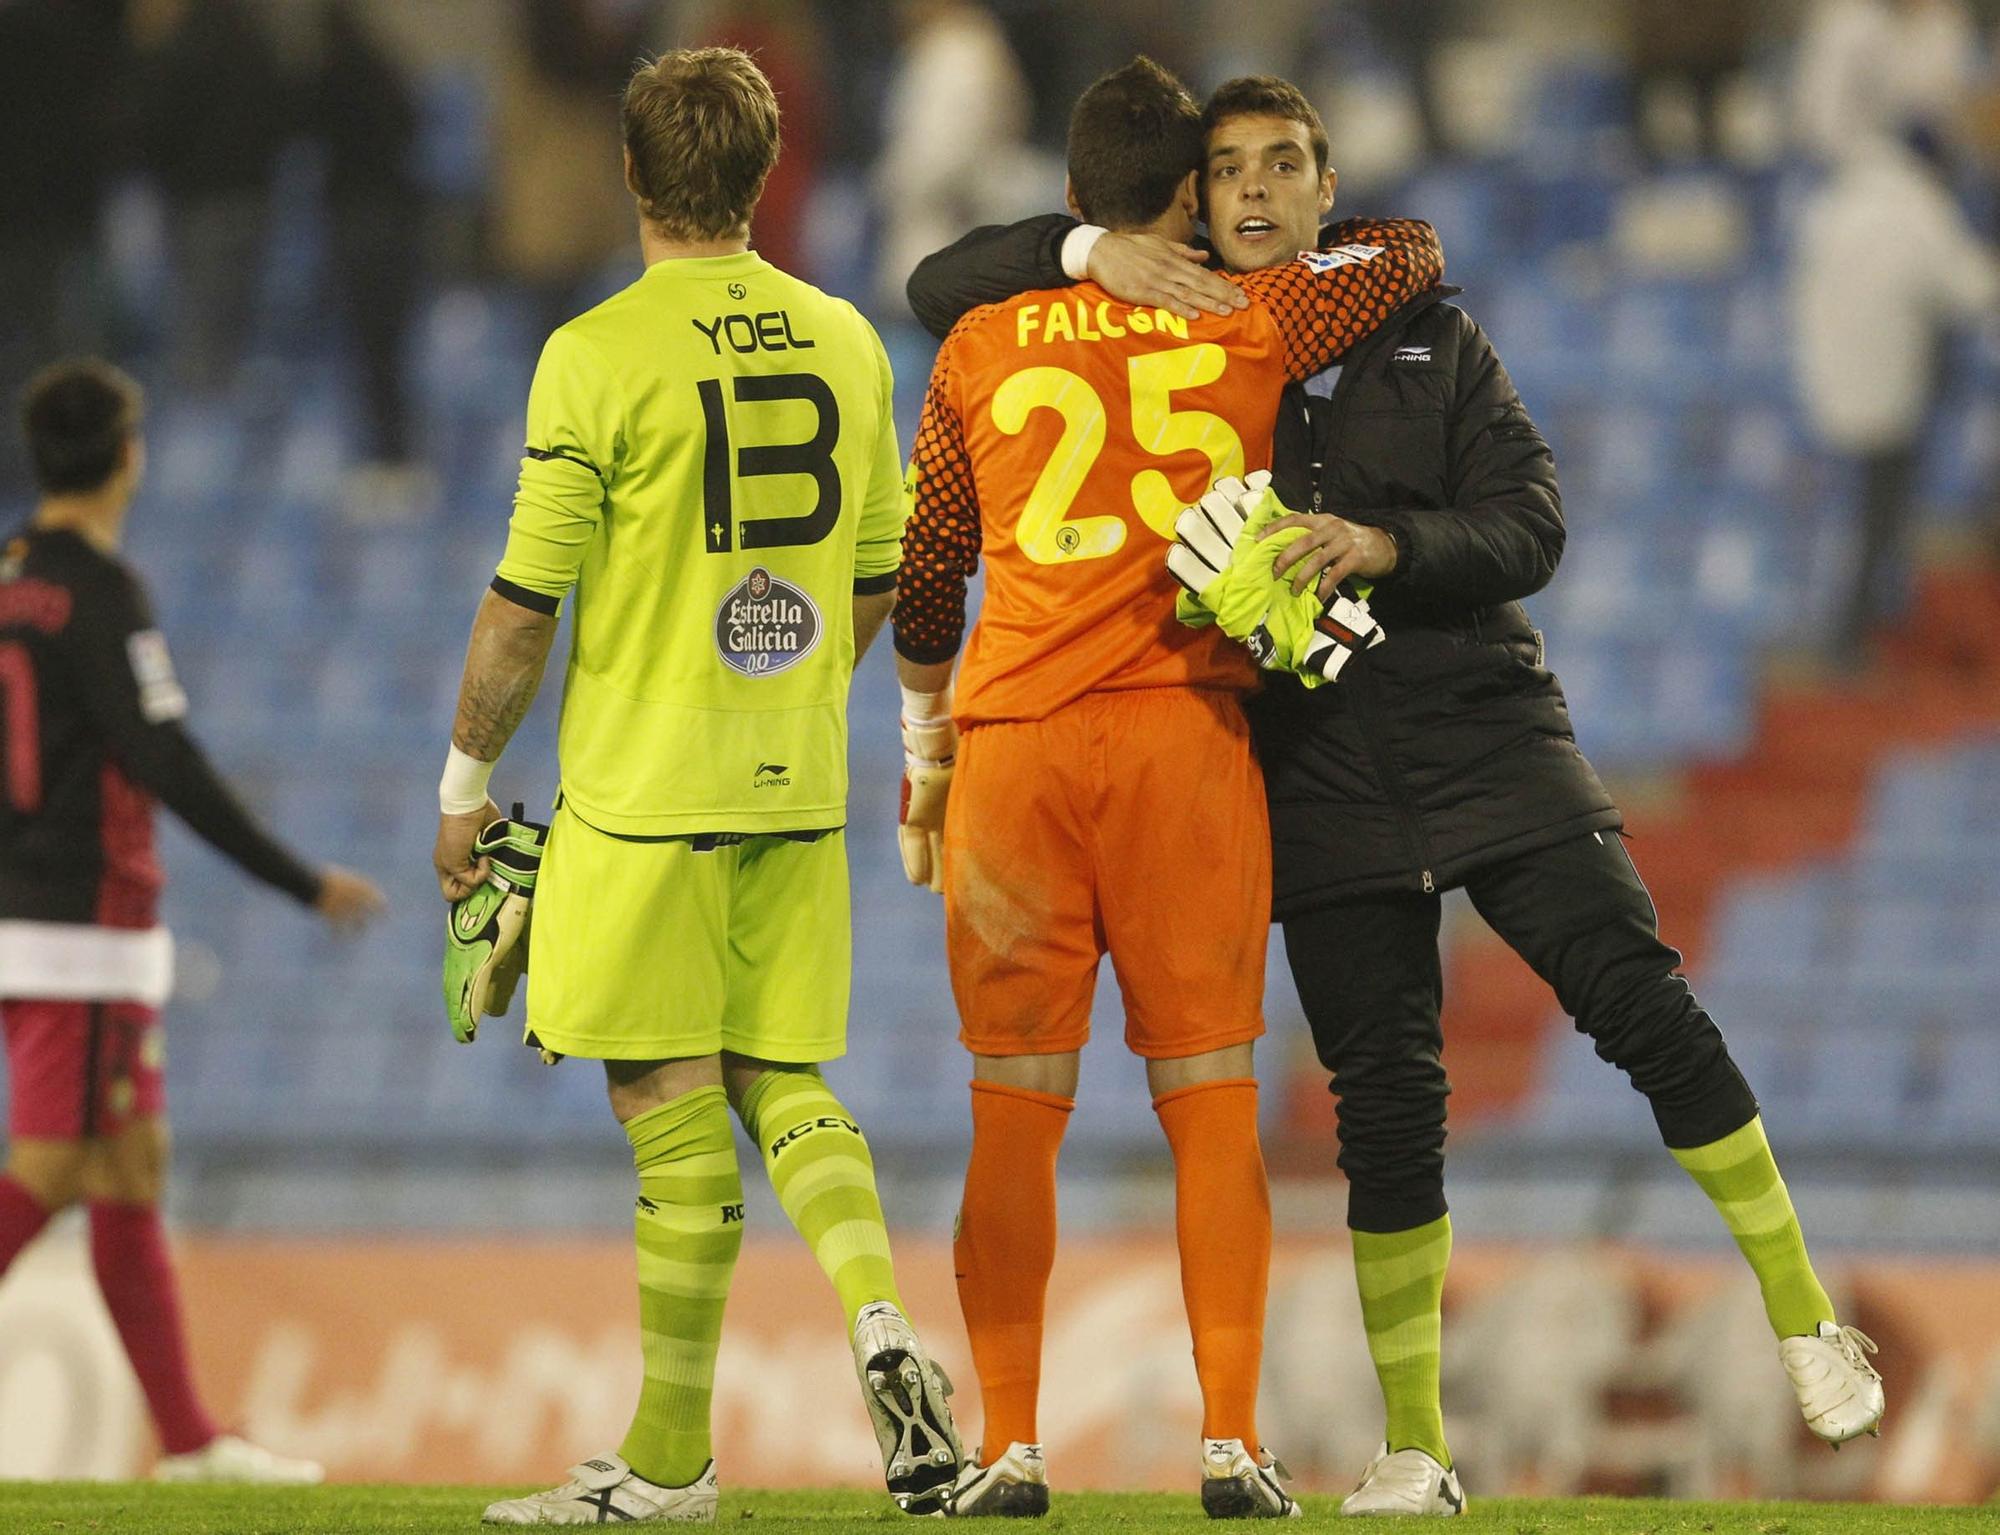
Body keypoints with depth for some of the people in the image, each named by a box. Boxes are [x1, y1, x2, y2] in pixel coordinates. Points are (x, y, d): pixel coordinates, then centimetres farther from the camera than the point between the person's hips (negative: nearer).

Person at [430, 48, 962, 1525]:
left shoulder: (600, 355, -12)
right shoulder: (844, 343, 6)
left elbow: (526, 599, -10)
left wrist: (468, 778, 2)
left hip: (645, 786, -5)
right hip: (798, 783, 5)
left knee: (670, 1105, -1)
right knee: (784, 1078, 14)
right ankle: (880, 1320, -11)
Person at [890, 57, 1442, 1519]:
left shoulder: (983, 345, 8)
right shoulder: (1253, 324, 4)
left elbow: (924, 574, 13)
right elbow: (1414, 249, 22)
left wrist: (927, 754, 24)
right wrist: (1291, 242, 39)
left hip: (1011, 740, 1)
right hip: (1186, 734, -1)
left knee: (1015, 1110, 2)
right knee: (1211, 1097, 2)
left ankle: (1009, 1448, -2)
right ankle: (1231, 1439, -3)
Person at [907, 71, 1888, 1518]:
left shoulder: (1431, 341, 9)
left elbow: (1531, 524, -1)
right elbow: (942, 291, 7)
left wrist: (1385, 546, -20)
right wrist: (1084, 251, -11)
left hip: (1486, 736, 0)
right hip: (1323, 783, 0)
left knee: (1642, 1005, -13)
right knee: (1387, 1102, -1)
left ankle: (1809, 1327, -4)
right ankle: (1415, 1453, 7)